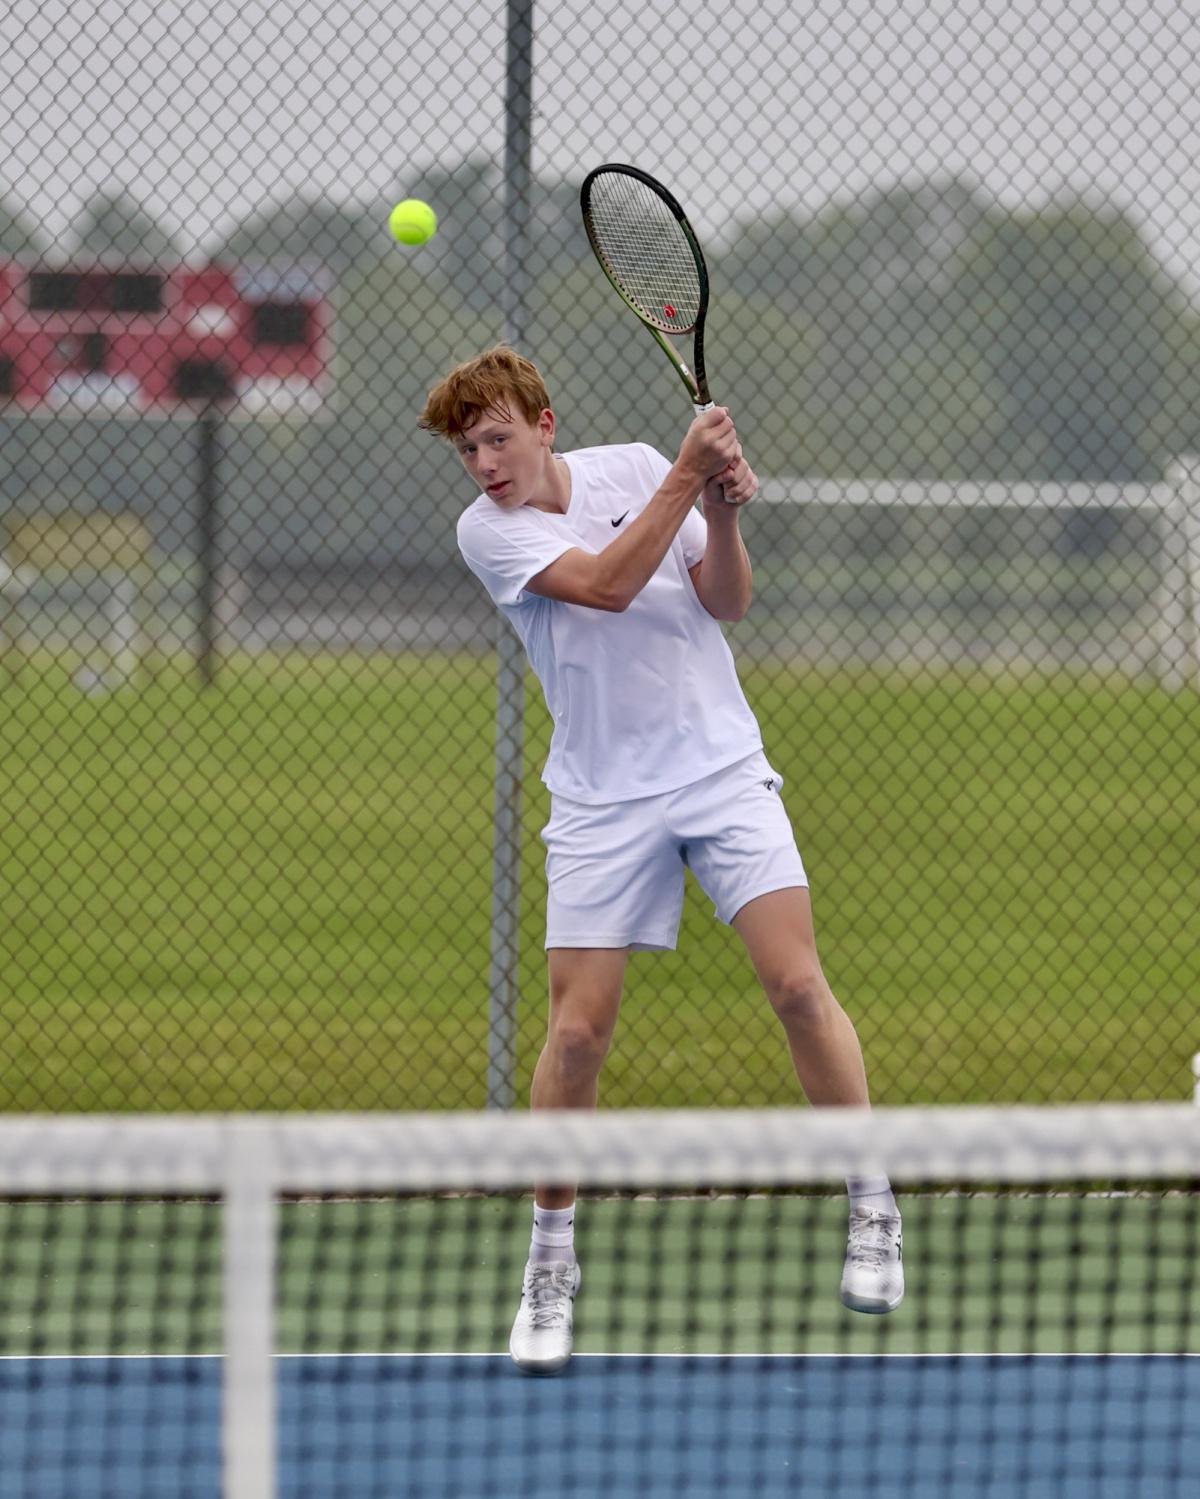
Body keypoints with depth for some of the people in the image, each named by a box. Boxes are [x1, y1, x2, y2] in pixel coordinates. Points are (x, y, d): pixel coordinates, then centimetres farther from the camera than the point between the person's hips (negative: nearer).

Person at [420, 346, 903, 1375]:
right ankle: (551, 1261, 8)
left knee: (798, 985, -10)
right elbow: (604, 584, -20)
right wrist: (686, 479, -21)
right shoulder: (486, 530, -5)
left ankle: (874, 1211, 2)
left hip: (722, 768, 1)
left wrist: (724, 514, -18)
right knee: (579, 1025, -7)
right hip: (603, 801, -1)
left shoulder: (635, 469, 2)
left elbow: (727, 603, 0)